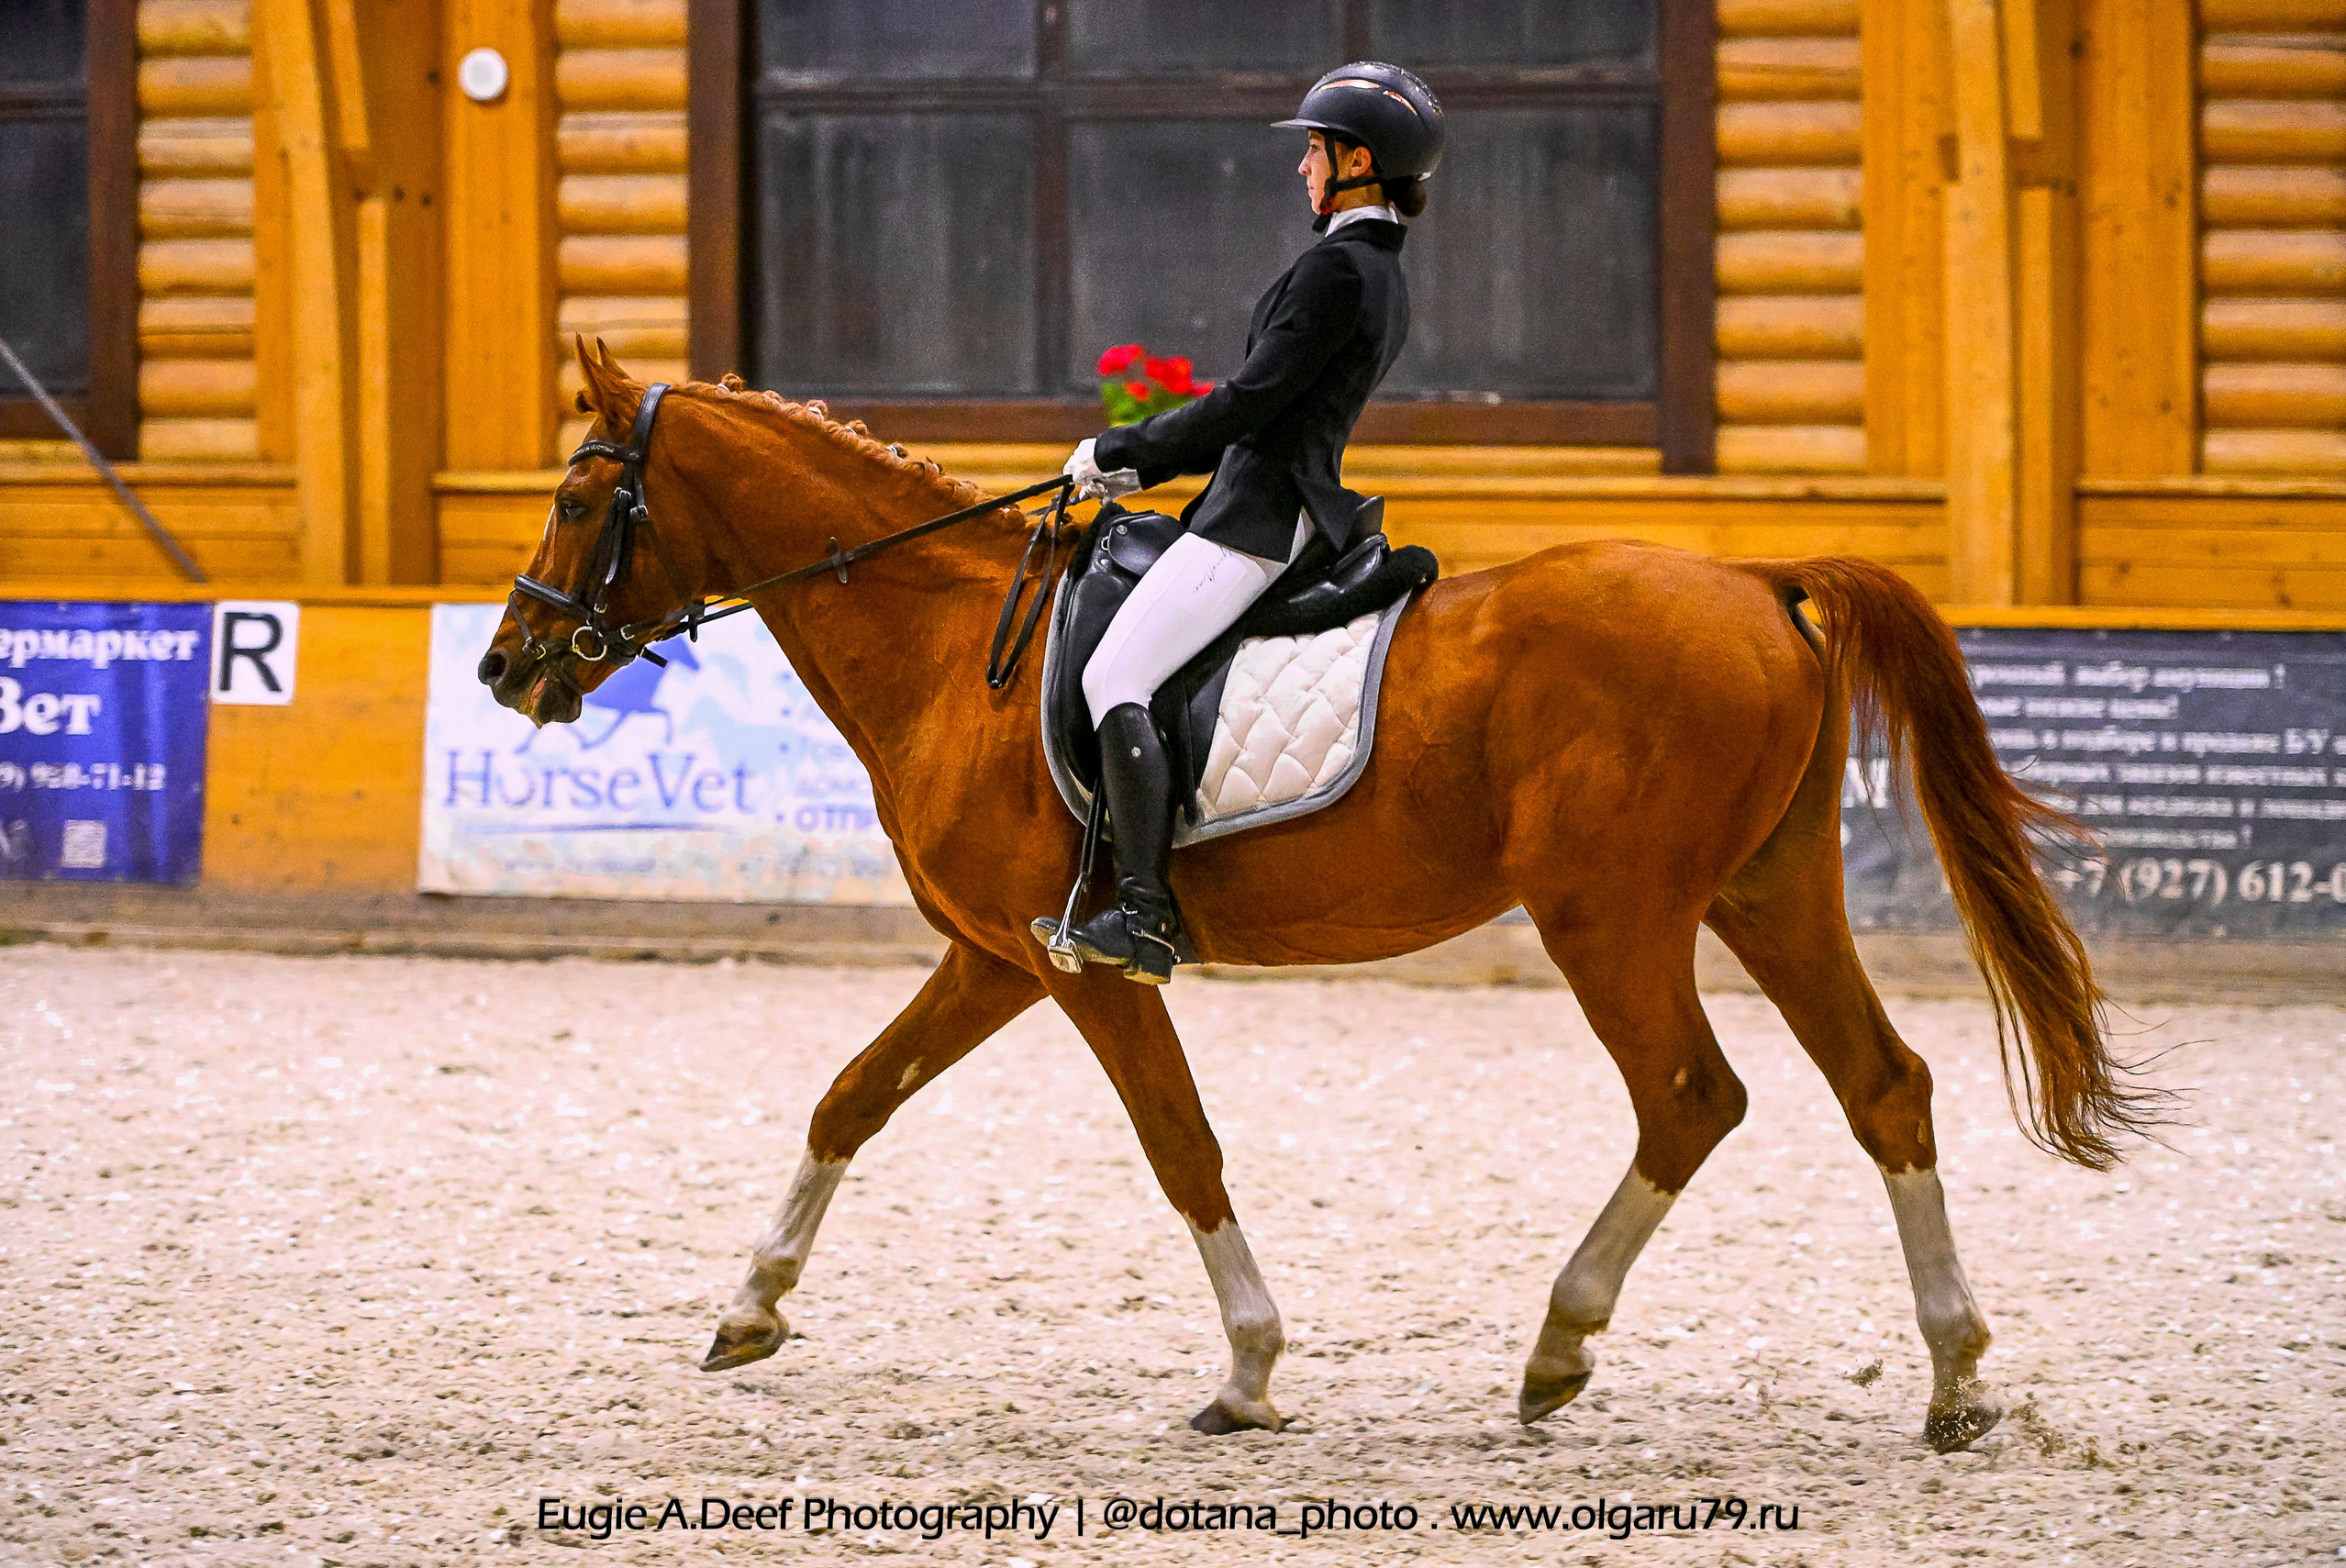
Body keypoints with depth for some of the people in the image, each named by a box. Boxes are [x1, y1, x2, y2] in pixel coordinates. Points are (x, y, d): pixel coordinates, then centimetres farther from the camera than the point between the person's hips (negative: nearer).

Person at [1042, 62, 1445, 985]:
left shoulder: (1336, 268, -14)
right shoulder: (1383, 277, 18)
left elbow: (1250, 401, -18)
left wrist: (1119, 451, -7)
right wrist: (1143, 471, 20)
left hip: (1259, 517, -11)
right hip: (1293, 502, 11)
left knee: (1114, 678, -18)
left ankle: (1144, 918, -27)